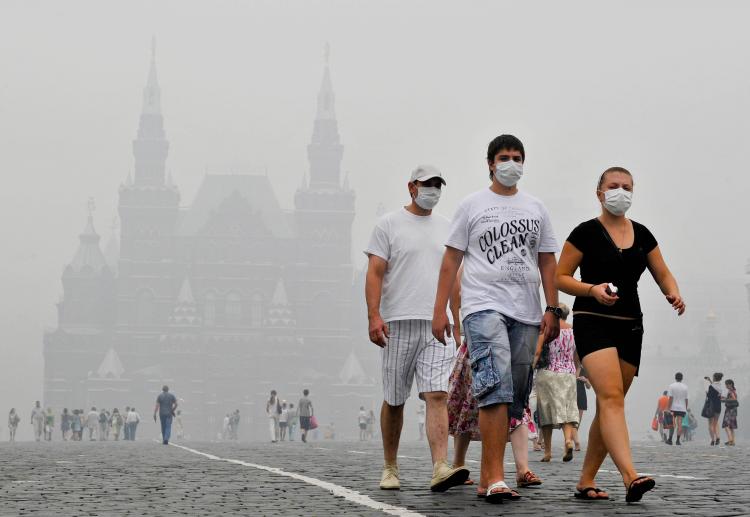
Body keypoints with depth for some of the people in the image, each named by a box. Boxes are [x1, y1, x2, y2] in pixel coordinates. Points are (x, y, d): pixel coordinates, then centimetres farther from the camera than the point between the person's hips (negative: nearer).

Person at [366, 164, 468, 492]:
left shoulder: (446, 228, 17)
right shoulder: (389, 224, 4)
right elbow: (375, 273, -3)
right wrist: (373, 315, -14)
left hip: (437, 324, 2)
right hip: (398, 323, -2)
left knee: (437, 395, -12)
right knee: (394, 400, 6)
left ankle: (440, 469, -23)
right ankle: (390, 468, 18)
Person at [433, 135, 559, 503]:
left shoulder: (535, 208, 18)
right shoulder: (472, 206, 8)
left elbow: (547, 262, 18)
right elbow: (452, 259, 7)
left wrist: (552, 310, 9)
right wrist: (439, 310, 0)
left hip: (526, 314, 5)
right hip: (484, 307, -5)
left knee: (515, 397, 4)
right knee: (496, 389, -21)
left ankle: (488, 474, 12)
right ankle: (495, 480, -26)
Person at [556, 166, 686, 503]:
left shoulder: (642, 235, 13)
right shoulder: (586, 233, -2)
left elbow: (663, 275, 16)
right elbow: (560, 277, -1)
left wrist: (673, 294, -6)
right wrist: (593, 290, -18)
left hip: (630, 326, 6)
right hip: (593, 322, -6)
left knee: (608, 405, 6)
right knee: (611, 397, -22)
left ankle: (586, 481, 15)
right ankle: (630, 477, -36)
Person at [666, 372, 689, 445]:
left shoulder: (672, 386, -5)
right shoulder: (685, 387, 2)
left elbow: (671, 398, -10)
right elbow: (686, 399, 4)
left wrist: (668, 408, -9)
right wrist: (686, 409, 13)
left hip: (673, 407, -1)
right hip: (682, 408, 1)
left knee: (672, 424, 8)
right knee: (679, 424, -1)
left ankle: (670, 439, 6)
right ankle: (678, 440, -6)